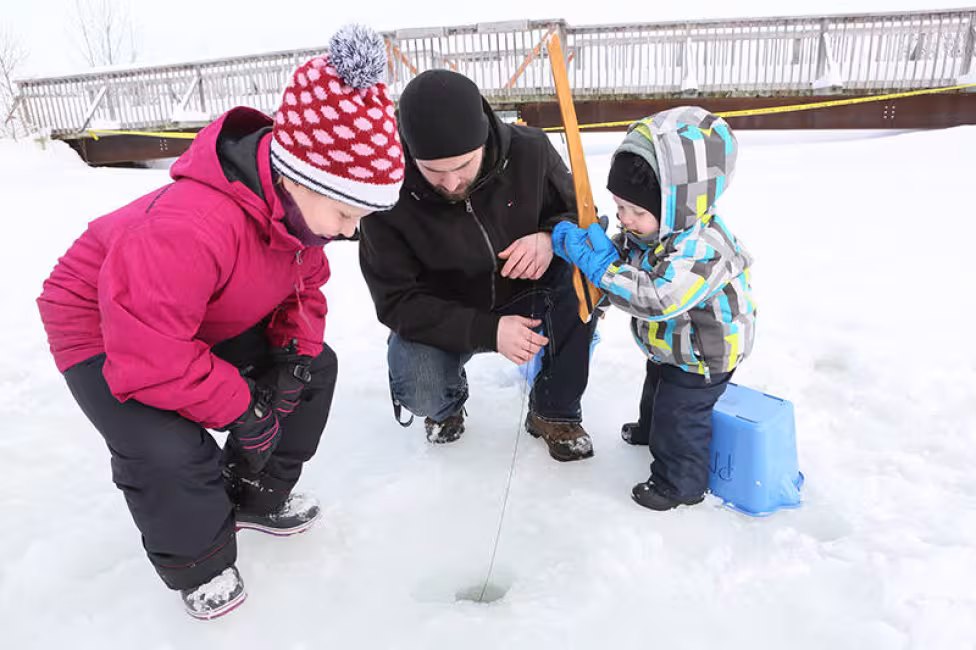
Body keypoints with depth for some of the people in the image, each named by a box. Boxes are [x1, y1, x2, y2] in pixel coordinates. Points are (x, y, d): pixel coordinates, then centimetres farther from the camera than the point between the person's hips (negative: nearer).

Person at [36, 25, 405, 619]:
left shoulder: (305, 205, -15)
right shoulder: (190, 228, -43)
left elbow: (304, 285, 0)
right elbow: (148, 352, -39)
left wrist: (297, 350, -18)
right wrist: (241, 408, -28)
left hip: (216, 322, 8)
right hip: (102, 327, -7)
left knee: (316, 367, 2)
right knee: (170, 453, -27)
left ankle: (255, 494, 22)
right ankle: (199, 564, 7)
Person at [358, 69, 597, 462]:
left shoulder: (529, 151, -19)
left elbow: (580, 212, -3)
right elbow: (398, 301, -21)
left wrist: (552, 238, -29)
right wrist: (487, 330, -33)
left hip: (523, 299, 2)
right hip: (440, 319, -1)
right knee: (419, 393, -30)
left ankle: (554, 412, -8)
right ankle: (449, 400, 11)